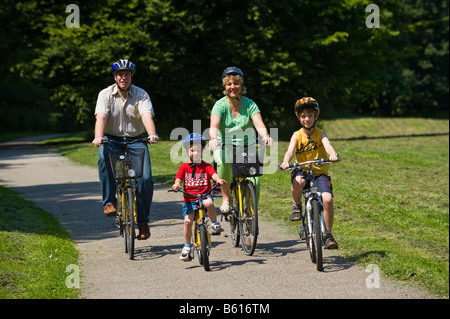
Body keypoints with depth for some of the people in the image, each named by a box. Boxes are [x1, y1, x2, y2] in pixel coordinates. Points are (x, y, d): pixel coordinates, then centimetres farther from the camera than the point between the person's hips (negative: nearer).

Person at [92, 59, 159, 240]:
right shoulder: (106, 94, -3)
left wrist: (152, 134, -40)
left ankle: (143, 221, -1)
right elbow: (101, 117, -18)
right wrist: (98, 137, -37)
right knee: (104, 157, -36)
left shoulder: (141, 95, -3)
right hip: (112, 140, 0)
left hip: (136, 140, 0)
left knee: (145, 178, -17)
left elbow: (147, 116, -19)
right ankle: (109, 202, -27)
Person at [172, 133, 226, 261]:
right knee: (188, 221, -15)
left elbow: (213, 174, -9)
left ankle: (215, 223, -10)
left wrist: (218, 180, -32)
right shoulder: (184, 167, 9)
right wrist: (177, 184, -25)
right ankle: (187, 247, 2)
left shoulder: (206, 166, 7)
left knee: (209, 203, -37)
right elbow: (179, 178, -2)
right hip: (189, 199, 1)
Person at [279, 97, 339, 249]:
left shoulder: (320, 134, 0)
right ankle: (297, 206, -5)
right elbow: (290, 150, -15)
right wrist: (285, 162, -39)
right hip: (302, 170, 0)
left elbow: (327, 145, -21)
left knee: (327, 199, -23)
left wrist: (333, 155, -45)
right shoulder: (297, 135, 2)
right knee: (297, 182, -38)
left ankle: (328, 234, -7)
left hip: (320, 172, 0)